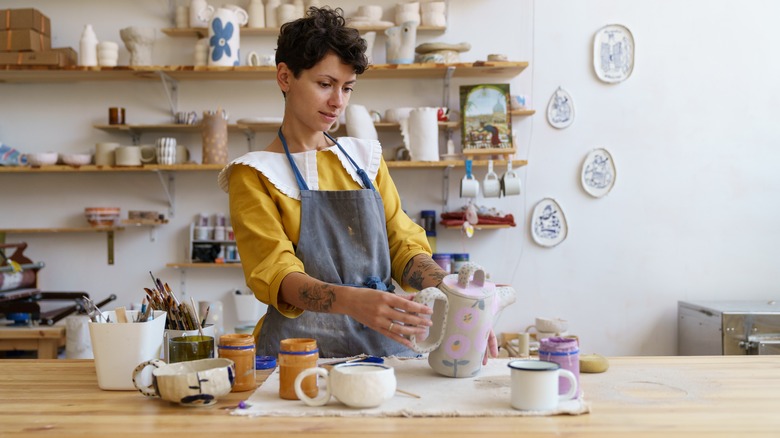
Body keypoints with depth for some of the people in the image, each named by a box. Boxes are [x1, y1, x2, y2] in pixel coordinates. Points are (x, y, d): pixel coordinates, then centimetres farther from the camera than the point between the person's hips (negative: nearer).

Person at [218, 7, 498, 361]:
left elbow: (402, 245, 11)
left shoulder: (366, 158, 16)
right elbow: (276, 273, -12)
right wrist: (352, 301, -32)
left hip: (385, 345, 4)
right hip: (303, 348, -4)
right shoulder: (254, 174, 1)